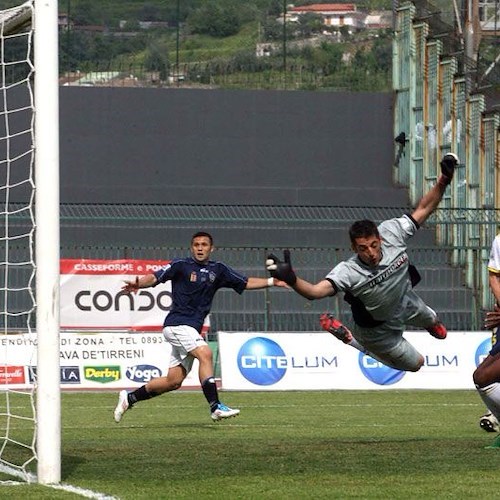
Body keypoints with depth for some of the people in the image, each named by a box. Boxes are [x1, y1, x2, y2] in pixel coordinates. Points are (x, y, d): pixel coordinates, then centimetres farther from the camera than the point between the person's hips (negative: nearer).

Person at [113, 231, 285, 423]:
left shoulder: (218, 270, 12)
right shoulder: (181, 265, -3)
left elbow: (245, 283, 14)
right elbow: (155, 278, -10)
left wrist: (271, 282, 4)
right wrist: (138, 283, -29)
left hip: (191, 329, 7)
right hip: (177, 324, -7)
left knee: (173, 381, 6)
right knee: (205, 353, -27)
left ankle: (129, 398, 20)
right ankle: (215, 407, -31)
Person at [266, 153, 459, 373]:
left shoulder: (392, 231, -33)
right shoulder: (349, 272, -45)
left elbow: (422, 210, -20)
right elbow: (315, 291, -60)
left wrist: (442, 182, -33)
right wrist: (291, 279, -79)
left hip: (406, 301, 5)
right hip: (378, 327, -5)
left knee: (435, 327, 31)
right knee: (414, 363, 14)